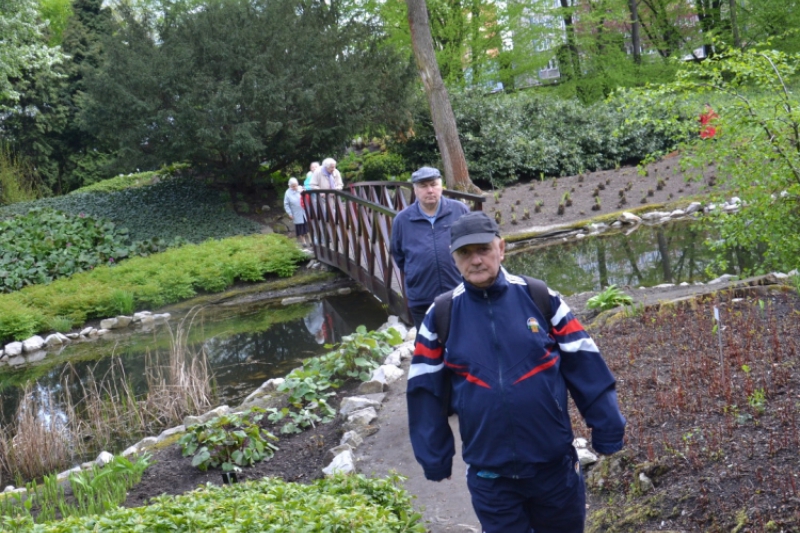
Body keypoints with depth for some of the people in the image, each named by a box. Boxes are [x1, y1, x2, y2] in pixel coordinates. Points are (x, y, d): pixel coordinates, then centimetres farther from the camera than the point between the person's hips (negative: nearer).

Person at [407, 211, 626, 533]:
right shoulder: (441, 316, -4)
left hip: (554, 463, 0)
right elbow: (427, 390, 2)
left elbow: (584, 367, -2)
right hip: (489, 475, 0)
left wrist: (608, 429, -1)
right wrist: (434, 457, 3)